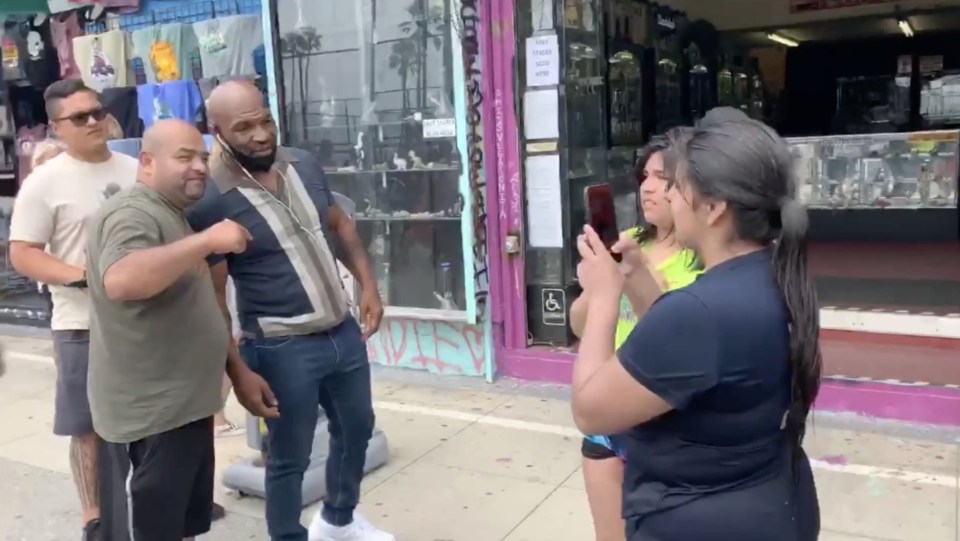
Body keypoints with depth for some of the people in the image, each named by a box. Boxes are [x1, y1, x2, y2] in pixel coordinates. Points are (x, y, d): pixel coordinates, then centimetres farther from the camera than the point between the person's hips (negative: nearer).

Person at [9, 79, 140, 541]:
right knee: (90, 425, 6)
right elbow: (22, 255, -10)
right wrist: (82, 277, -23)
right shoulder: (45, 182, -8)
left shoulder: (135, 170, 6)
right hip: (84, 326, -4)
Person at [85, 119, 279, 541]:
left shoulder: (171, 217, 16)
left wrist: (238, 371, 17)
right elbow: (120, 281, -39)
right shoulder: (133, 215, -16)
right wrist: (207, 241, -34)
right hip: (157, 409, -10)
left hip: (185, 403, 10)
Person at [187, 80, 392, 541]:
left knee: (356, 429, 24)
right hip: (283, 350, -7)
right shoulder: (210, 202, -18)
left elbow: (339, 226, 14)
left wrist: (368, 284, 4)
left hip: (344, 332, 7)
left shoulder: (304, 165, 0)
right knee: (290, 457, 9)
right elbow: (213, 296, -14)